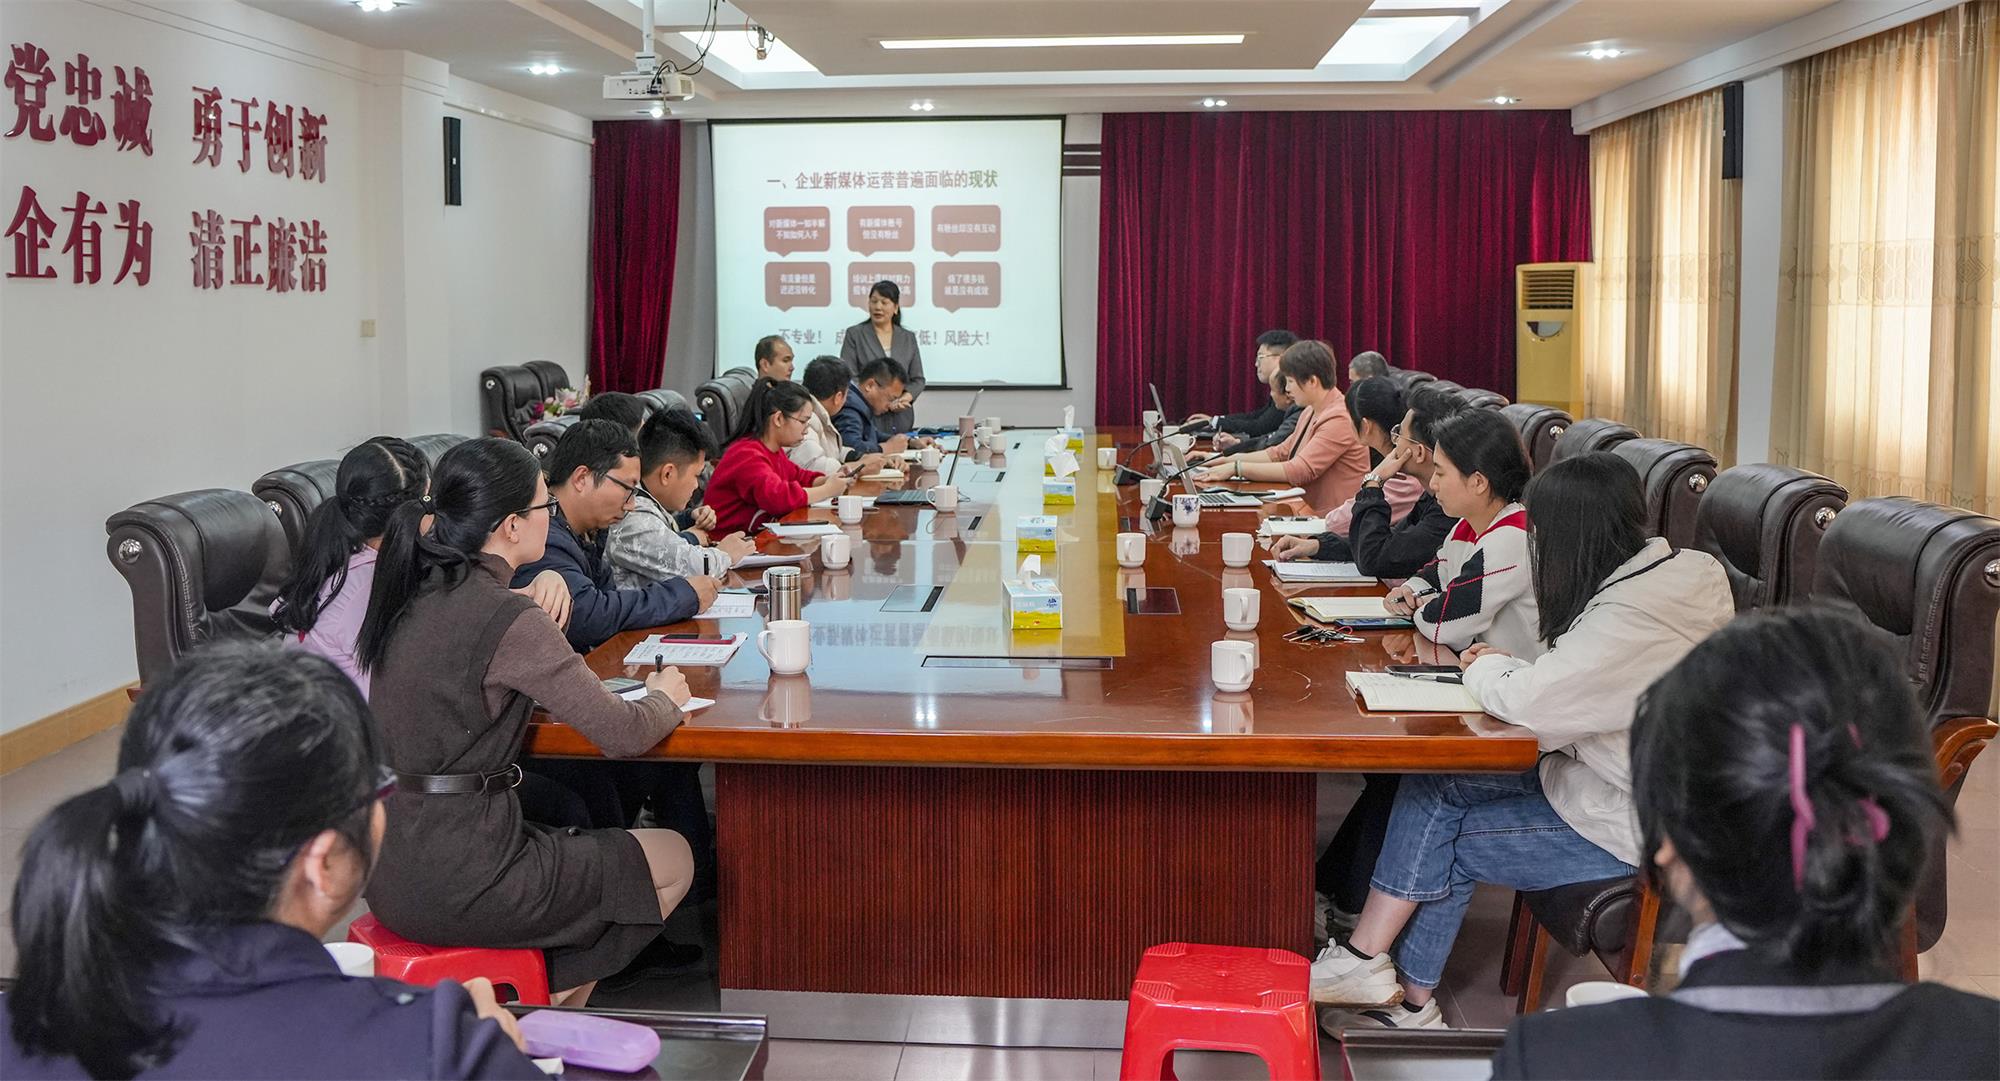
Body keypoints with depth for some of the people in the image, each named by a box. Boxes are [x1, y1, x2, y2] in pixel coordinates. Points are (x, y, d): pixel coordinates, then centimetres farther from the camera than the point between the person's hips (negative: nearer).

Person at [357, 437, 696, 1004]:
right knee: (674, 858, 10)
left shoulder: (417, 593, 4)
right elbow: (622, 735, -16)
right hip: (456, 884, -8)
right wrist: (664, 698, 6)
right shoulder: (509, 621, -20)